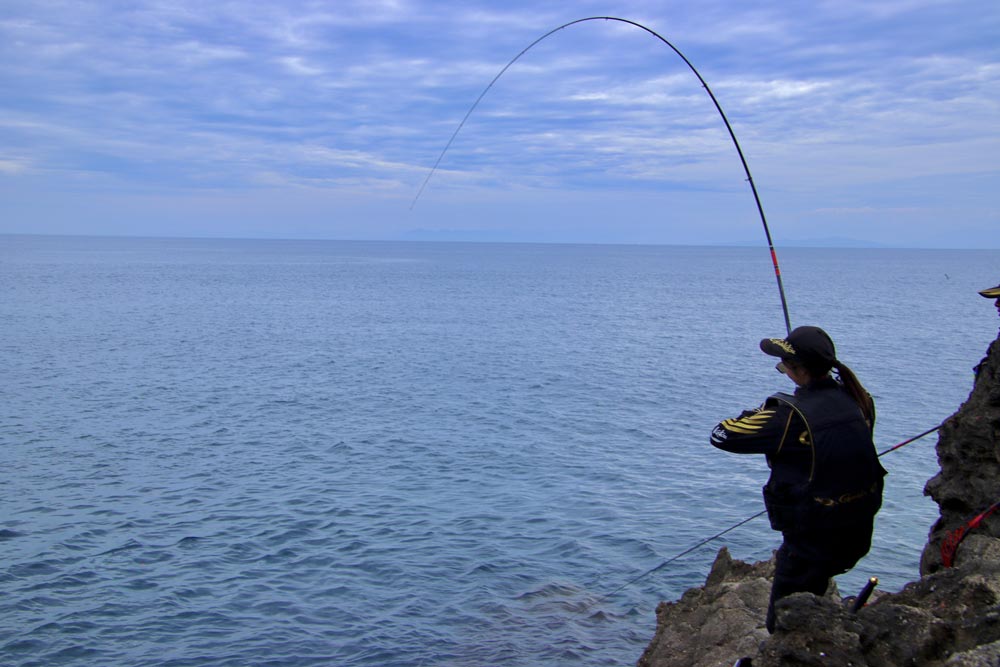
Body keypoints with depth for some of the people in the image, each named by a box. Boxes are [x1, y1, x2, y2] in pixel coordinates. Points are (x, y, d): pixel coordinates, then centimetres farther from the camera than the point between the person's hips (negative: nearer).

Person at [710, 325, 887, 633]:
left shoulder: (791, 415, -24)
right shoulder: (858, 399, -4)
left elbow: (721, 435, -18)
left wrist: (761, 412, -3)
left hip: (813, 535, -7)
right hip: (859, 531, 7)